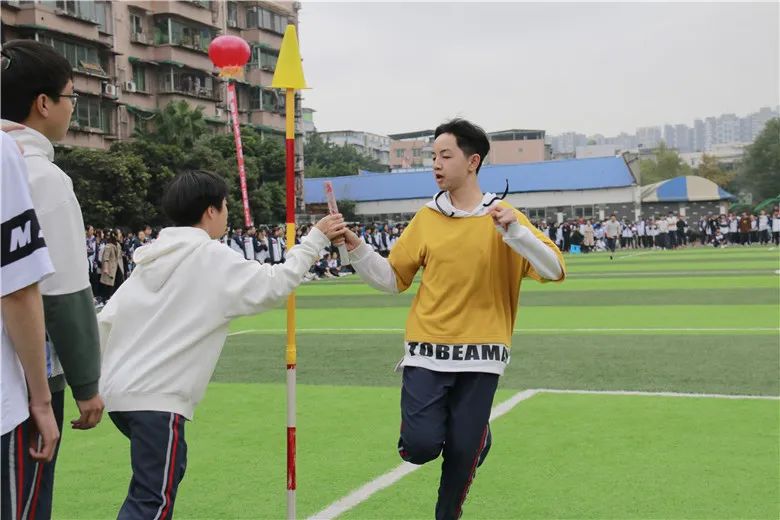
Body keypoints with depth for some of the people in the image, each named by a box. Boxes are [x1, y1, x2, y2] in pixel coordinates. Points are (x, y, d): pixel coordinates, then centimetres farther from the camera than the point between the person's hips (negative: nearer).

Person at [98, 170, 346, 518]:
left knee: (163, 472, 24)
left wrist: (101, 376, 19)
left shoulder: (155, 255, 14)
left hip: (119, 389, 8)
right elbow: (275, 285, -9)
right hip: (156, 397, -8)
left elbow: (107, 319, 11)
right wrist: (316, 239, -1)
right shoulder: (213, 258, -6)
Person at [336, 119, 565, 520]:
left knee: (462, 453, 3)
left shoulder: (504, 218, 0)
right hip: (426, 352, 1)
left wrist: (515, 231, -22)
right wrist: (356, 249, -4)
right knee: (420, 446, -11)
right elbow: (392, 279, 10)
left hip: (480, 355, -1)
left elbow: (554, 270, -8)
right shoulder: (425, 219, 5)